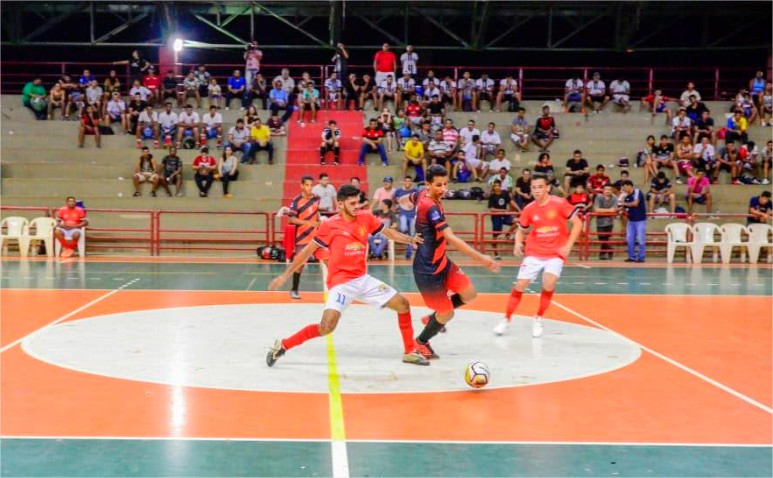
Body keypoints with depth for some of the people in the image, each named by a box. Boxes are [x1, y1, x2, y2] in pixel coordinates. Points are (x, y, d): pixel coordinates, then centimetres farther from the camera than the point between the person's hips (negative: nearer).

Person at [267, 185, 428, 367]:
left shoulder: (366, 218, 2)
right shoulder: (330, 225, -11)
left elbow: (388, 232, 15)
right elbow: (308, 250, -6)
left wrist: (410, 239, -3)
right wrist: (285, 275, -5)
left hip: (363, 279, 6)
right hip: (341, 282, -6)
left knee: (403, 304, 4)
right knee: (326, 327, -22)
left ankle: (410, 351, 20)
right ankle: (282, 346, -4)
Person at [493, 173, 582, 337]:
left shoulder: (560, 203, -11)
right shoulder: (529, 209, -2)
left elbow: (577, 223, -7)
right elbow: (521, 230, 12)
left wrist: (568, 246, -13)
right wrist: (518, 244, -9)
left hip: (555, 253, -2)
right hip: (534, 253, 2)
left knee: (549, 283, -22)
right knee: (520, 285, -5)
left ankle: (538, 319, 2)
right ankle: (506, 319, 16)